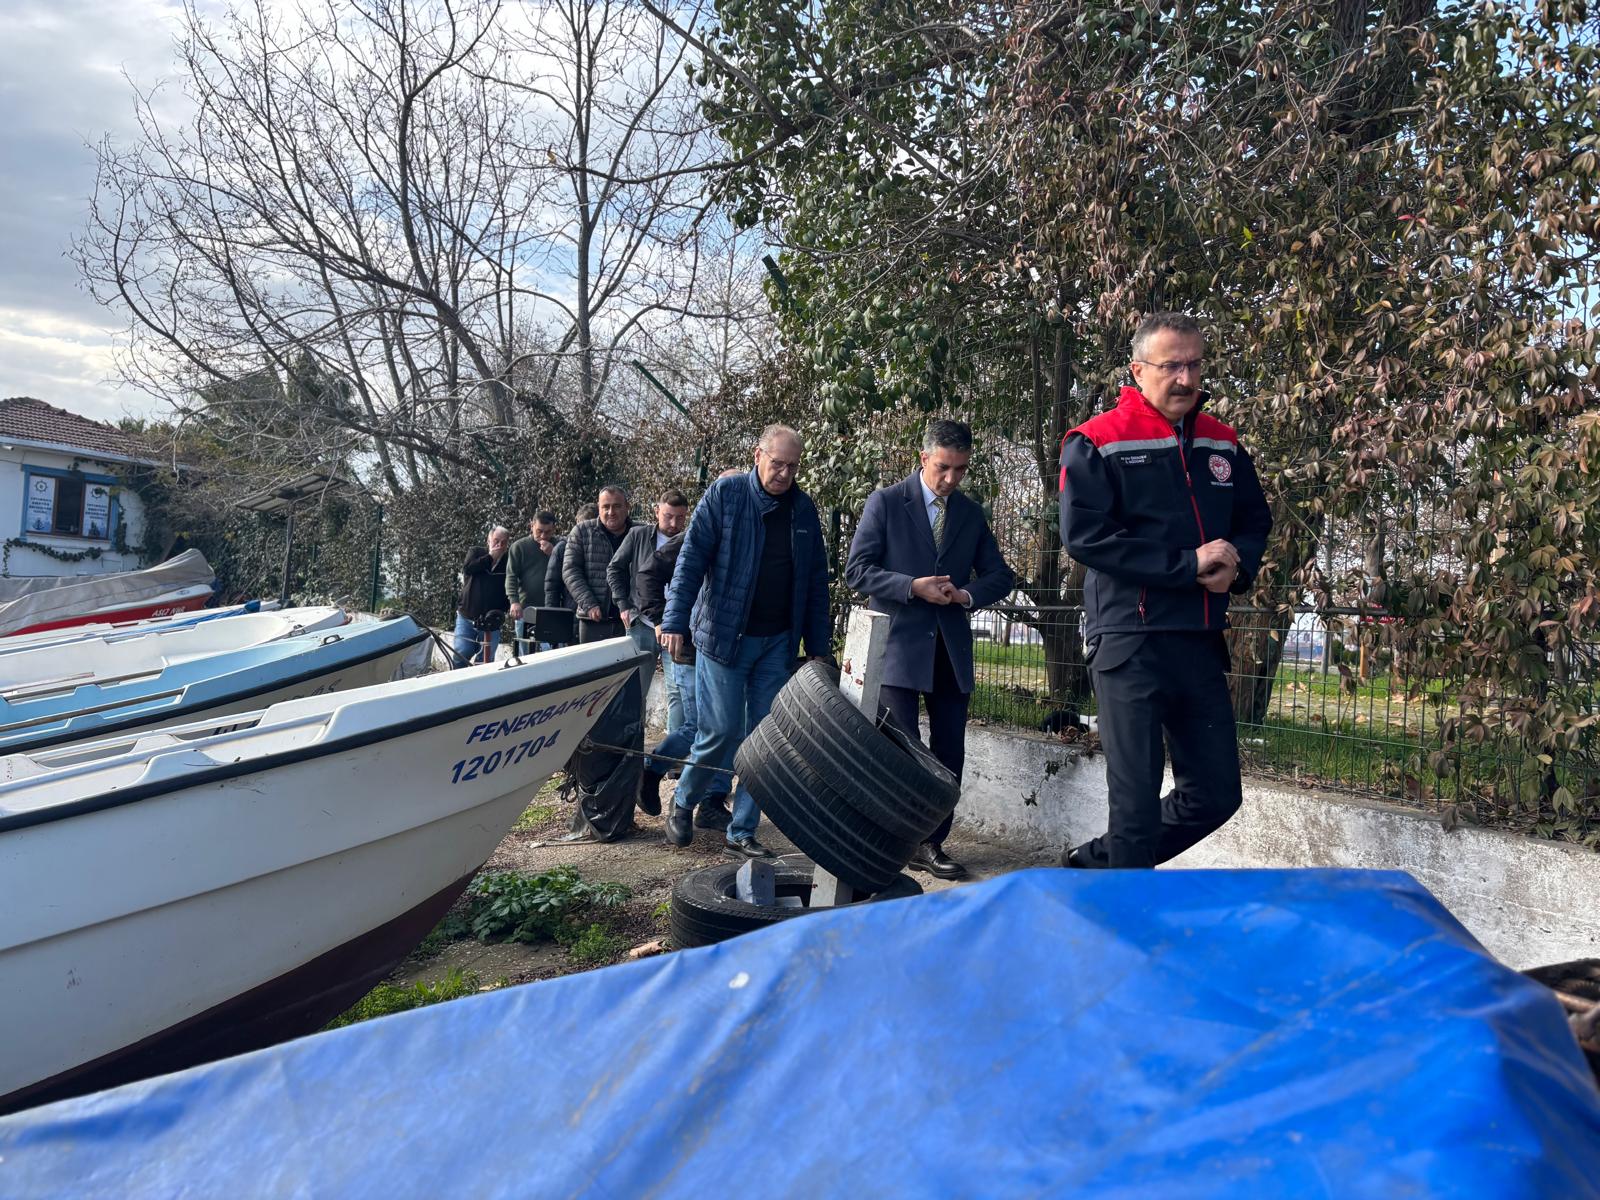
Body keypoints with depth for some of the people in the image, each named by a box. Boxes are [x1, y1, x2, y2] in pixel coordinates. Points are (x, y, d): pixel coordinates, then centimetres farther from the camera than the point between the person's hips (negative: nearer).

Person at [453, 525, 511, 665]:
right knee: (461, 655, -10)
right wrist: (490, 557, -10)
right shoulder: (476, 552, 6)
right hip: (467, 618, -1)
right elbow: (467, 569, -14)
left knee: (485, 661, 3)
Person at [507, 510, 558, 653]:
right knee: (526, 654, 5)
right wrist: (514, 601, -14)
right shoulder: (519, 546, 6)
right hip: (525, 608, 0)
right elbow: (511, 576, 0)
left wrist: (553, 554, -10)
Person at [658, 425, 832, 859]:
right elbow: (691, 559, -7)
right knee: (723, 732, -3)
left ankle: (743, 832, 17)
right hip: (724, 636, -4)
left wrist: (817, 646, 10)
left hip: (777, 643, 4)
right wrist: (675, 621, -15)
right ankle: (682, 803, 24)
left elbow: (816, 581, 12)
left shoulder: (803, 509, 8)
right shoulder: (725, 494, -4)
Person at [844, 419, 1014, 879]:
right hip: (900, 643, -4)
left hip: (951, 647, 5)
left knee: (950, 751, 6)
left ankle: (932, 844, 17)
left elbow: (1000, 576, 13)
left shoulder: (971, 513, 12)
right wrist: (913, 587, -18)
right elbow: (857, 569, -6)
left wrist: (967, 594, -9)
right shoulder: (885, 502, -1)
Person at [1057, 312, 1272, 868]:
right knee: (1137, 800, -1)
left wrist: (1235, 566, -4)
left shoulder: (1221, 442, 12)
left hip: (1202, 640, 6)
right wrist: (1188, 565, -17)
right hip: (1130, 641, -6)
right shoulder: (1097, 442, -5)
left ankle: (1095, 862, 28)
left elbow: (1256, 521, 20)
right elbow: (1083, 535, -16)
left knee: (1217, 795, 12)